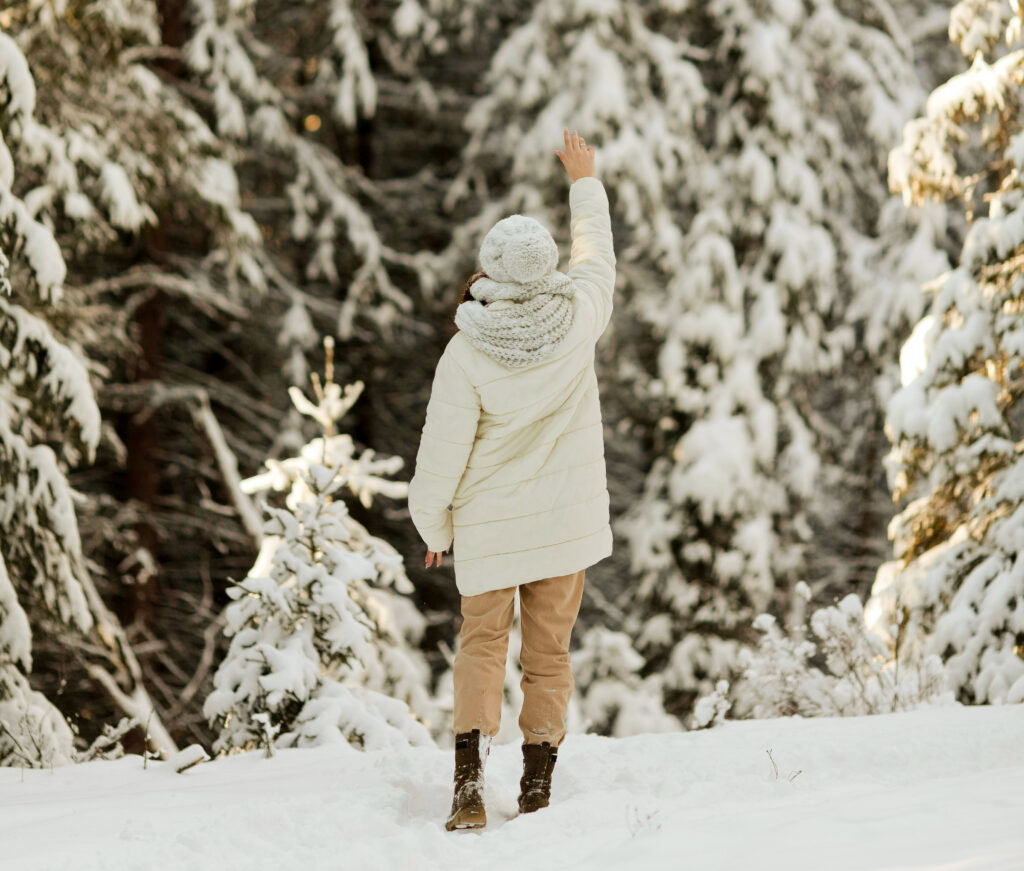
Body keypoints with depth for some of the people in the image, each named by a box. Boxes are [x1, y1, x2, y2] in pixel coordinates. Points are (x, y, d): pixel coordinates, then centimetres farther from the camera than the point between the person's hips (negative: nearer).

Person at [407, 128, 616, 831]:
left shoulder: (467, 354, -19)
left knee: (482, 642, 11)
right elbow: (596, 254, 10)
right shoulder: (577, 320, -13)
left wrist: (433, 526, 4)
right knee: (550, 652, 12)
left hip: (490, 524, -2)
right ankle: (538, 790, 15)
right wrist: (584, 181, 24)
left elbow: (443, 451, -12)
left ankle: (470, 780, -6)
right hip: (567, 520, 2)